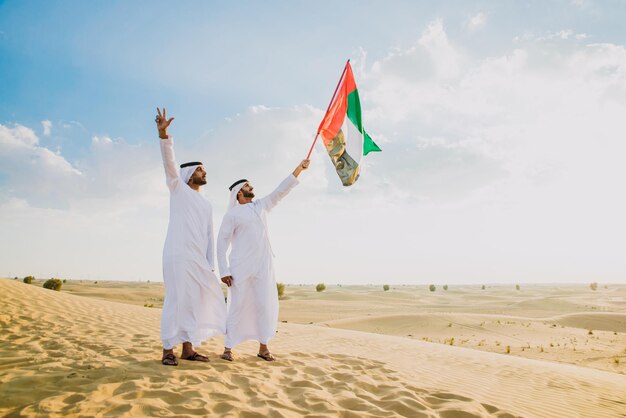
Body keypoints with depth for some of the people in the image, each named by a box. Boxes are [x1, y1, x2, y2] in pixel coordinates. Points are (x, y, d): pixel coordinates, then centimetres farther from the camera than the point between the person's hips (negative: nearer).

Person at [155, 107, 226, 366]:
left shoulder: (206, 205, 24)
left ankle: (188, 348, 10)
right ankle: (168, 350, -3)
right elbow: (169, 162, -8)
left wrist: (211, 265, 11)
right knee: (177, 299, -9)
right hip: (178, 255, -6)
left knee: (197, 300, 4)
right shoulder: (178, 189, 9)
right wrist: (163, 134, -23)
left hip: (198, 259, 6)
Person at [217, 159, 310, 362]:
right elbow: (222, 242, -5)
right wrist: (224, 271, -13)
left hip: (263, 266, 5)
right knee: (237, 306, -3)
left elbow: (282, 190, 13)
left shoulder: (261, 205, 15)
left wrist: (300, 168, 7)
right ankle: (228, 348, 6)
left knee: (266, 305, 3)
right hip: (241, 267, -5)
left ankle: (263, 347, 12)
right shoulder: (232, 214, -1)